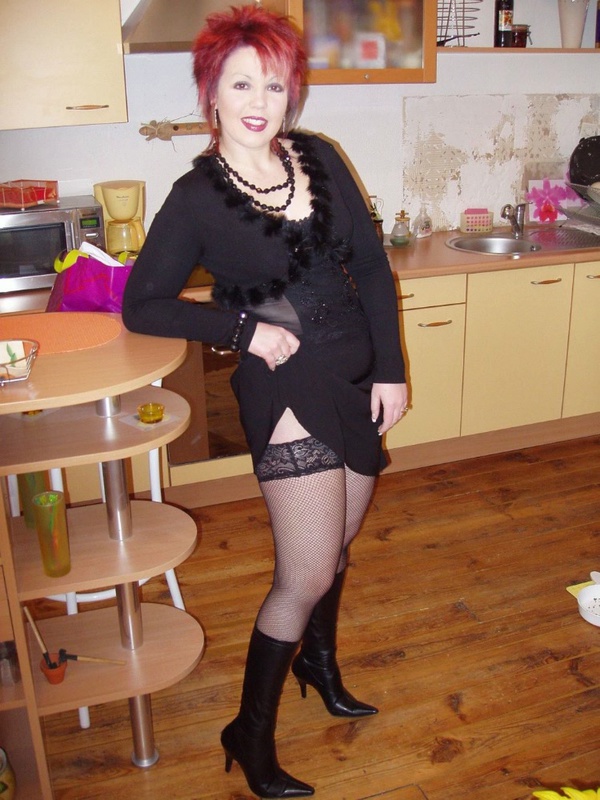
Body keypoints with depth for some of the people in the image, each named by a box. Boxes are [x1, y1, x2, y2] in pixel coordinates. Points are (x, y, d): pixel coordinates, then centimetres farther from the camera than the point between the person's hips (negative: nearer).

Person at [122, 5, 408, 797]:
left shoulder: (320, 159, 3)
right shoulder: (196, 197, -8)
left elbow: (371, 267, 5)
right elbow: (141, 306, -4)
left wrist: (391, 369, -1)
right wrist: (244, 327, -13)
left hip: (358, 377, 6)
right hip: (285, 390, -5)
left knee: (337, 544, 20)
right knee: (307, 574, -4)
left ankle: (319, 661, 48)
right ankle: (251, 735, 18)